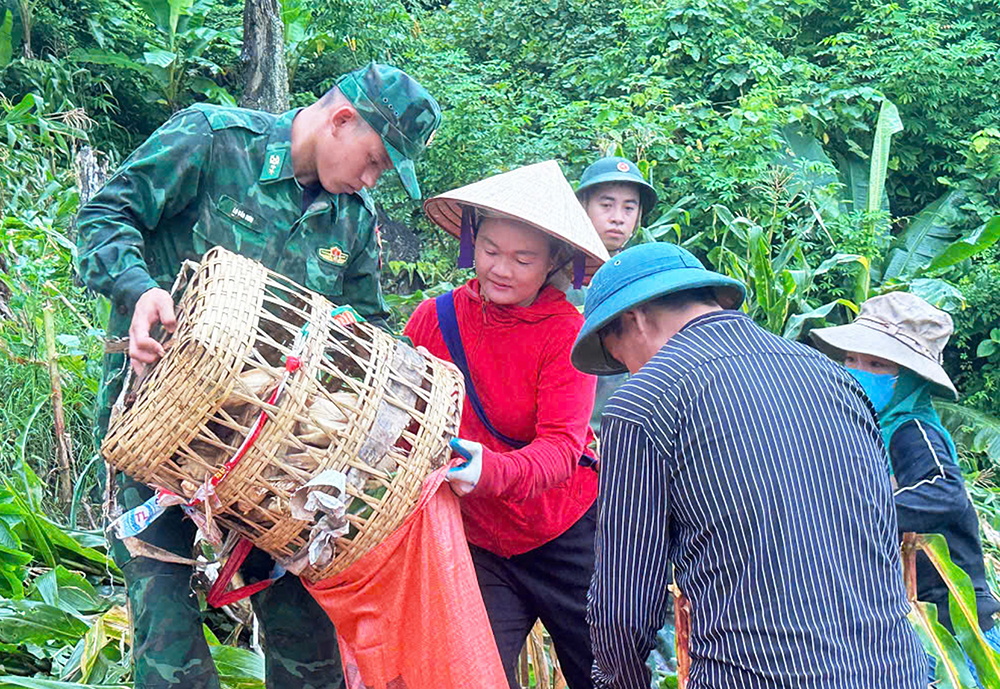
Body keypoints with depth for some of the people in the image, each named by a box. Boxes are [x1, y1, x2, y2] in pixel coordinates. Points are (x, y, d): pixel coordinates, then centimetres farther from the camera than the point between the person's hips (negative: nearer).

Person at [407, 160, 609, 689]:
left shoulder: (568, 332, -13)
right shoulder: (434, 319, -7)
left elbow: (562, 446, -24)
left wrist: (491, 471, -43)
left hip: (567, 538, -1)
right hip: (477, 544, 1)